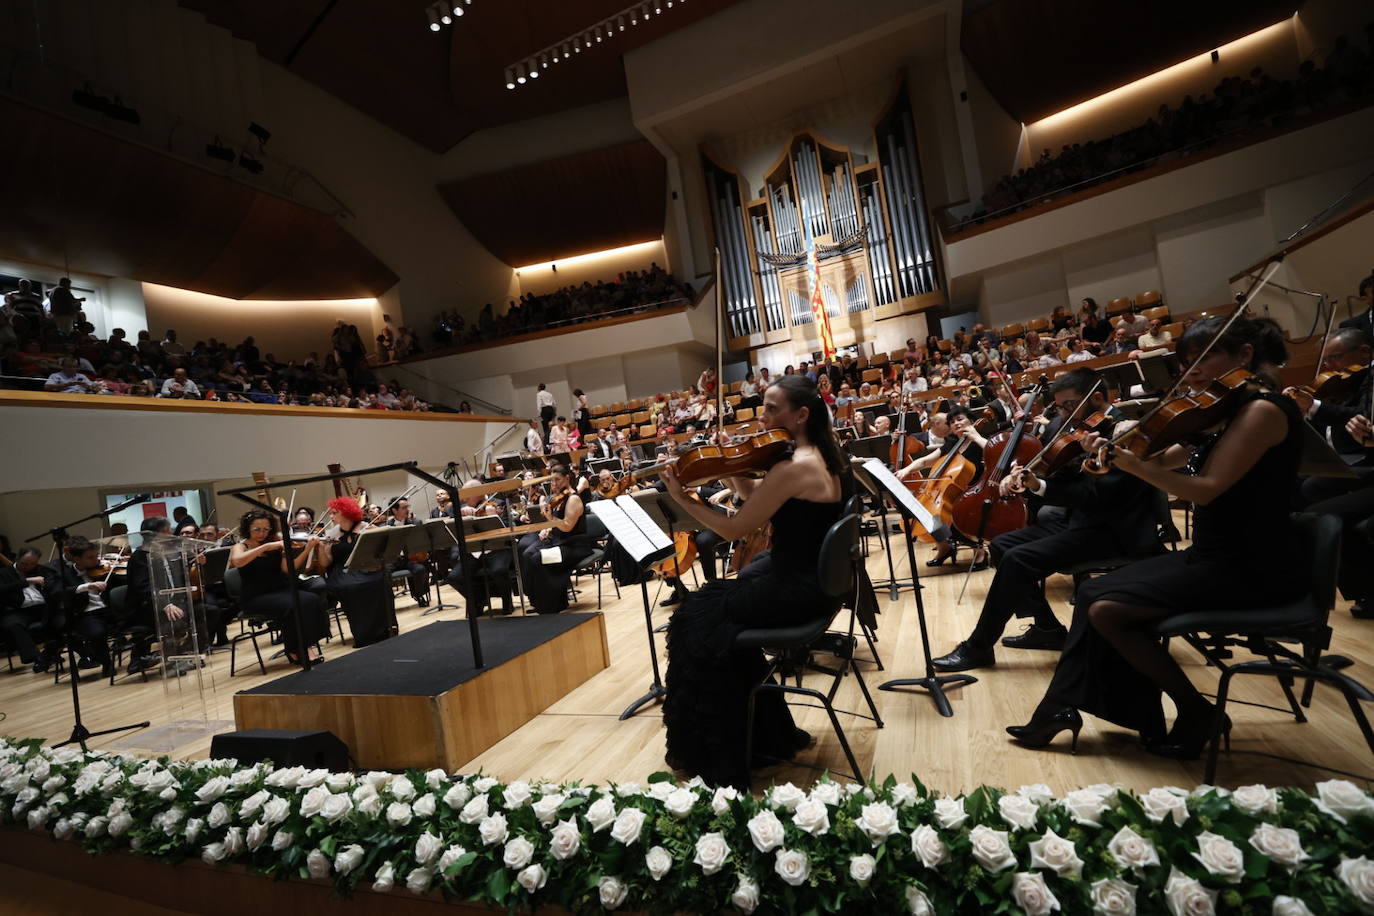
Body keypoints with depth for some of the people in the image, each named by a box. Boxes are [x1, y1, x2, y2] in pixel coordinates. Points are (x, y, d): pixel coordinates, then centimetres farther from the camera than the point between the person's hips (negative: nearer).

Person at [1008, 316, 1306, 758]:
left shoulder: (1263, 409, -15)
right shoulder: (1221, 413, 12)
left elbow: (1206, 488, -25)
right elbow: (1165, 460, 11)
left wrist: (1134, 467, -35)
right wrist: (1120, 449, -6)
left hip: (1250, 567, -9)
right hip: (1213, 554, 9)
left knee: (1106, 608, -16)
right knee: (1094, 593, 1)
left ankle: (1198, 713, 2)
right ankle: (1064, 709, 5)